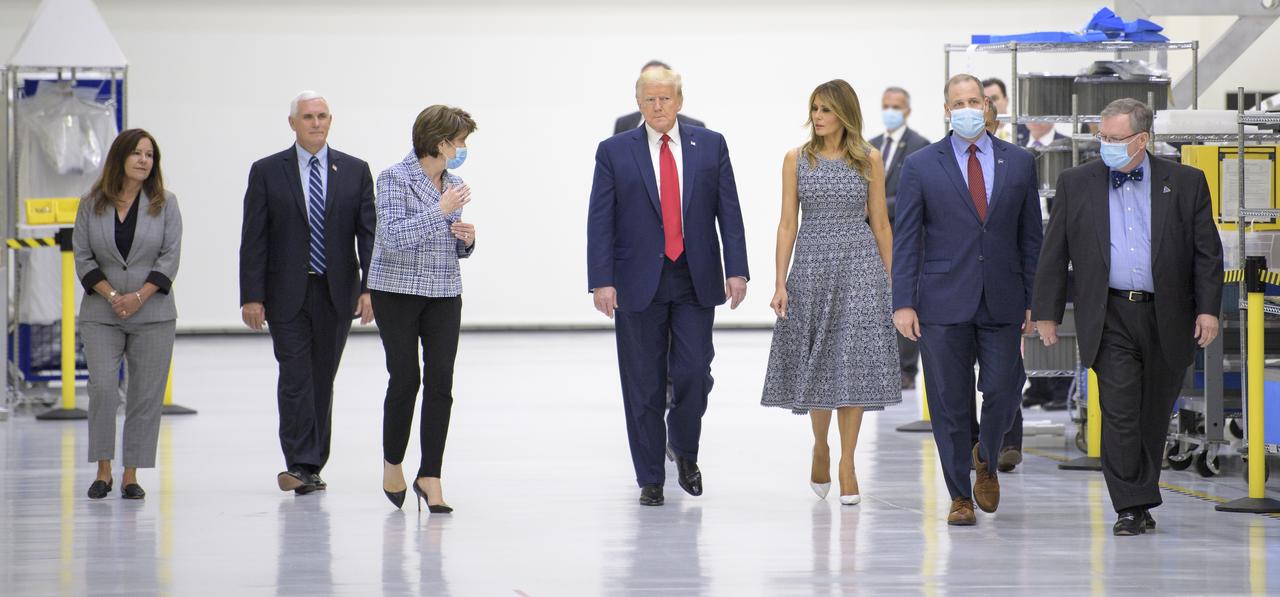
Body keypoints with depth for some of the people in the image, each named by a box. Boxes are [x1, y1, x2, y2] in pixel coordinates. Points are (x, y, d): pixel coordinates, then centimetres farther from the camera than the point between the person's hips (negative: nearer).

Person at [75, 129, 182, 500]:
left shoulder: (165, 204, 3)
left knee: (146, 396, -2)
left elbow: (170, 257, -2)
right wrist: (111, 296, -10)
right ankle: (102, 471, -2)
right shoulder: (92, 205, 5)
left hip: (152, 314, 0)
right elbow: (82, 257, 3)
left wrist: (140, 296, -13)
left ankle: (132, 476, 3)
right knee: (102, 387, -11)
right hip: (101, 314, 0)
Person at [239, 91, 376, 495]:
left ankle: (311, 466, 15)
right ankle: (301, 465, -12)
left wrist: (370, 287, -8)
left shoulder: (355, 171, 6)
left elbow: (368, 234, 3)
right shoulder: (267, 172, 2)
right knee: (295, 377, -10)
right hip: (288, 294, -2)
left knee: (323, 379, 7)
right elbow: (253, 240, -1)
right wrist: (252, 296, -8)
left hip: (337, 294, 2)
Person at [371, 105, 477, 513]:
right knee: (405, 378, -2)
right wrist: (441, 211, -20)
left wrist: (466, 239, 0)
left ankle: (430, 476, 0)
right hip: (398, 291, -5)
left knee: (440, 384, -4)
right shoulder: (394, 179, -7)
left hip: (444, 295, 5)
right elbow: (393, 235, -19)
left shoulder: (453, 184, 12)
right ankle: (392, 461, 21)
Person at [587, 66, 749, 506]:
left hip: (695, 281, 1)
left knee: (694, 373, -5)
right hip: (639, 283, -1)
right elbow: (600, 221, -1)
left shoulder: (711, 146, 6)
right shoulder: (614, 152, 2)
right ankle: (650, 478, 12)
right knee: (644, 384, 3)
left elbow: (728, 211, 5)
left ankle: (685, 448, 22)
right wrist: (602, 281, -10)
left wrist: (736, 269, -4)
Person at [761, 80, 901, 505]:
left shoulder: (869, 160, 3)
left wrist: (891, 281, 6)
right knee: (817, 362, 4)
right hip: (812, 266, 1)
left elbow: (880, 223, 6)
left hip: (860, 267, -1)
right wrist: (780, 284, -5)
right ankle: (820, 446, 29)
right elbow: (787, 223, 2)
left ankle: (847, 465, 1)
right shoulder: (797, 159, 3)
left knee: (853, 364, -5)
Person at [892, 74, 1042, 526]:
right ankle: (960, 496, 13)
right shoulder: (922, 166, 2)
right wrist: (903, 303, -7)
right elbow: (906, 240, 1)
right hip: (943, 302, -1)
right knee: (950, 404, 2)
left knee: (1002, 393, -5)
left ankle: (986, 460, 25)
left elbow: (1030, 235, 9)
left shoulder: (1019, 163, 7)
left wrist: (1033, 299, 4)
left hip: (1002, 302, 1)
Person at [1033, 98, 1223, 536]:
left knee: (1154, 416, 9)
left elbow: (1208, 252, 5)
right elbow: (1053, 254, 8)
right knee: (1120, 413, -10)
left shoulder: (1186, 183, 4)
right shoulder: (1076, 184, 5)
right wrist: (1047, 313, 5)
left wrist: (1208, 309, -3)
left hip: (1167, 319, 1)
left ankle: (1141, 496, 25)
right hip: (1110, 319, -1)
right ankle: (1131, 508, -7)